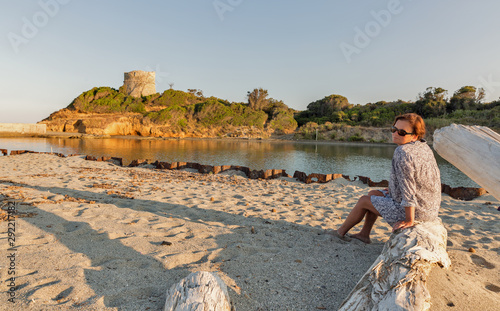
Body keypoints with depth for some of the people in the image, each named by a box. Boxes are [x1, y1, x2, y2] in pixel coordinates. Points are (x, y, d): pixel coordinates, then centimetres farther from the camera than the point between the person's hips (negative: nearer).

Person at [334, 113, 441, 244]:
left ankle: (341, 232, 29)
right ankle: (364, 234, 28)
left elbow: (408, 190, -27)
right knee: (373, 194, 21)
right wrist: (394, 189, 19)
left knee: (364, 200, 8)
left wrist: (409, 220, -22)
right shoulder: (424, 147, 5)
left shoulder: (403, 152, -25)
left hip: (412, 211, -9)